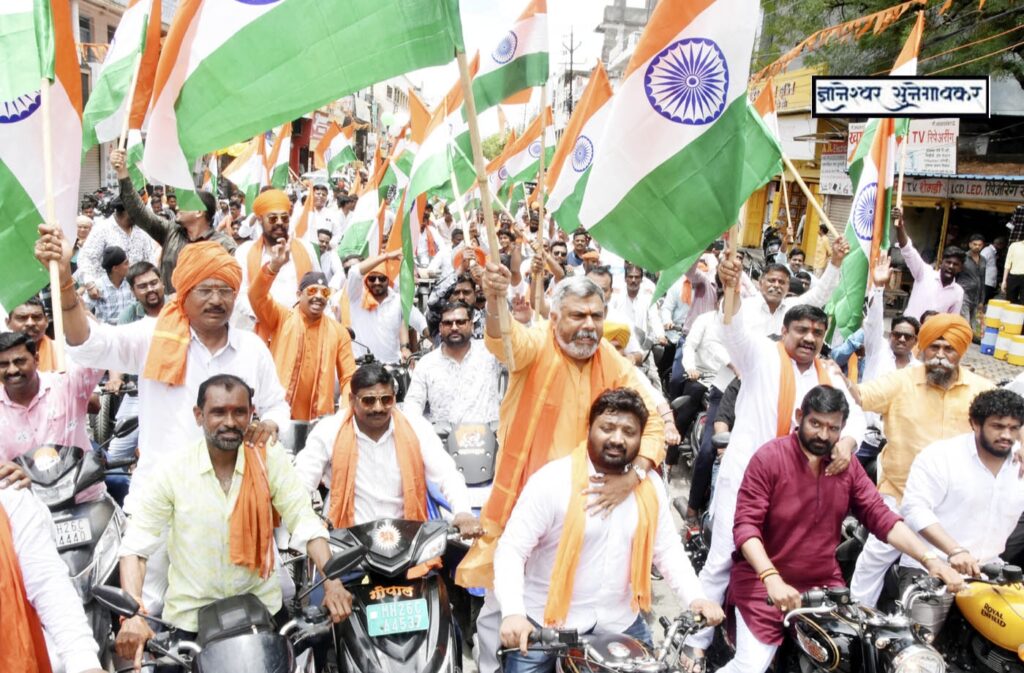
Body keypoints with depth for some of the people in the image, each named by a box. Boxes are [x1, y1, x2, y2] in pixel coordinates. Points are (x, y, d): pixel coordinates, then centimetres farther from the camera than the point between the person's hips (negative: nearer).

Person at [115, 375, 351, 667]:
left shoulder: (270, 457, -10)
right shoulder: (174, 467, -12)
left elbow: (305, 522, -12)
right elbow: (136, 544, -13)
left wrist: (331, 582, -25)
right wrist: (133, 614, -25)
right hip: (190, 615, -1)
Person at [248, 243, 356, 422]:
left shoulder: (338, 331, 6)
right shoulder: (282, 318, 3)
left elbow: (348, 376, 6)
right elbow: (256, 296, -14)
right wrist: (274, 266, -31)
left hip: (319, 418, 2)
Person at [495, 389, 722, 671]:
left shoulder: (650, 486, -1)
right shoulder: (552, 481, -17)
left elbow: (667, 549, 6)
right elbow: (510, 551, -17)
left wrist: (695, 597, -11)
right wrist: (513, 613, -30)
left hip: (620, 623, 4)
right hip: (547, 624, -4)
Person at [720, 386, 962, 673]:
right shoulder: (768, 458, -13)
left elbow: (879, 516, 1)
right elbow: (746, 525, -19)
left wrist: (930, 559, -13)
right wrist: (772, 578, -32)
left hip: (825, 583, 5)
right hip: (764, 580, -5)